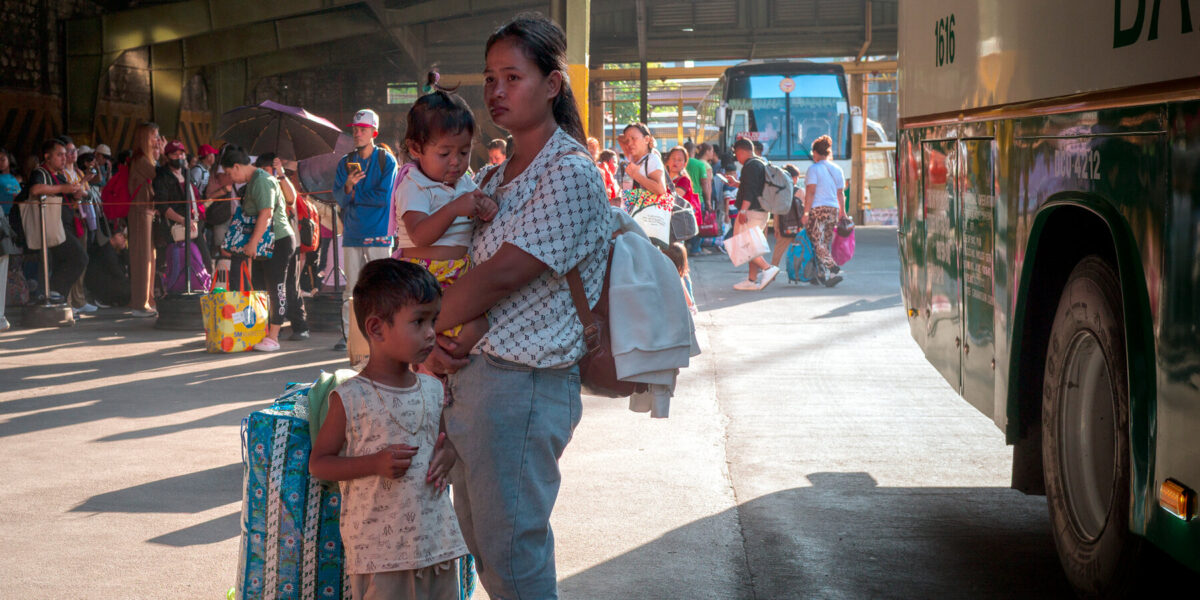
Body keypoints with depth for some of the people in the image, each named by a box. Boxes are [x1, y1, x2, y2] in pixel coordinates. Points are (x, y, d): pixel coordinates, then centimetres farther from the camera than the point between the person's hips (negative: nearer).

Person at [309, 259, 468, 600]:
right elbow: (318, 463, -5)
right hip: (379, 548, -5)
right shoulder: (351, 398, -9)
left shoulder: (433, 390, 7)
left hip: (436, 539, 5)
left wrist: (447, 456, -2)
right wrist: (375, 463, -18)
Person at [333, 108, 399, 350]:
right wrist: (348, 186, -18)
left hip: (378, 233, -3)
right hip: (352, 234, 3)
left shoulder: (386, 161, 1)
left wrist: (354, 195, -1)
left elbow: (383, 197, -8)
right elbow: (339, 198, 3)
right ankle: (349, 335, 5)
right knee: (352, 288, 3)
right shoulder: (345, 163, 13)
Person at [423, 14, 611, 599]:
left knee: (510, 552, -3)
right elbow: (473, 272, 14)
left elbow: (502, 275, -18)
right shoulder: (500, 178, 16)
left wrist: (427, 330, -6)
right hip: (472, 372, 9)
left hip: (522, 382, -9)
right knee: (480, 539, 17)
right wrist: (439, 342, -5)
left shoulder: (569, 174, -13)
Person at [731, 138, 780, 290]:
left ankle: (767, 268, -15)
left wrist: (743, 210, -26)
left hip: (751, 211, -10)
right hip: (762, 211, 10)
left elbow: (750, 190, -22)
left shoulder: (750, 166, -13)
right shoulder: (762, 163, 19)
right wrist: (738, 184, 36)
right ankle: (753, 280, 12)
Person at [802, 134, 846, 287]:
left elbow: (810, 192, -13)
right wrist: (842, 212, 22)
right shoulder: (837, 170, 12)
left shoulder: (813, 169, -7)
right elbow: (840, 193, 14)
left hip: (817, 210, -7)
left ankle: (833, 270, -22)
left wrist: (806, 212, -13)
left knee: (818, 243, -6)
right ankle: (821, 275, 16)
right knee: (826, 243, 13)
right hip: (833, 209, 7)